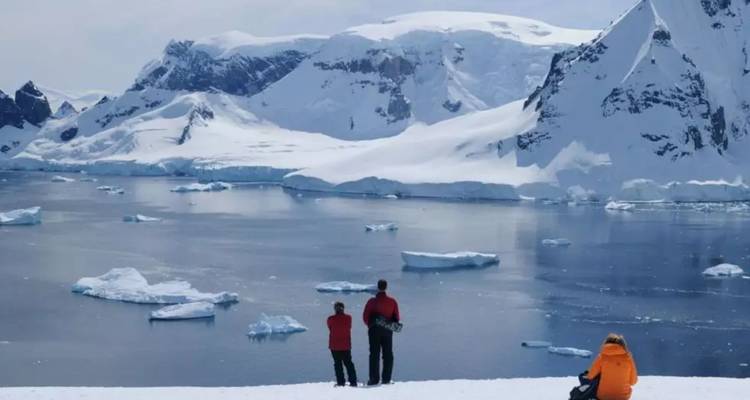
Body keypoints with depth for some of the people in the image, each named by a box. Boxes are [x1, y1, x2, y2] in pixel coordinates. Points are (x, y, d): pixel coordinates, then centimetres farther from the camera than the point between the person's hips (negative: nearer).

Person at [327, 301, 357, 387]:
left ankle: (340, 381, -1)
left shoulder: (331, 319, -10)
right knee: (348, 363, 11)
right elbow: (349, 329, 6)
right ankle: (353, 381, 5)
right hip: (346, 345, 2)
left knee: (338, 364, 5)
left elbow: (330, 329, 2)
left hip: (335, 345, -2)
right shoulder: (348, 318, -4)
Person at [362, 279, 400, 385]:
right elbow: (397, 318, 4)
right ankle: (386, 379, 1)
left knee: (374, 355, 0)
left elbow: (365, 317, -2)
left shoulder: (372, 301, -3)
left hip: (374, 331, -1)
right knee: (388, 355, 6)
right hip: (388, 331, 1)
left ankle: (374, 379, -7)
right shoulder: (392, 301, 2)